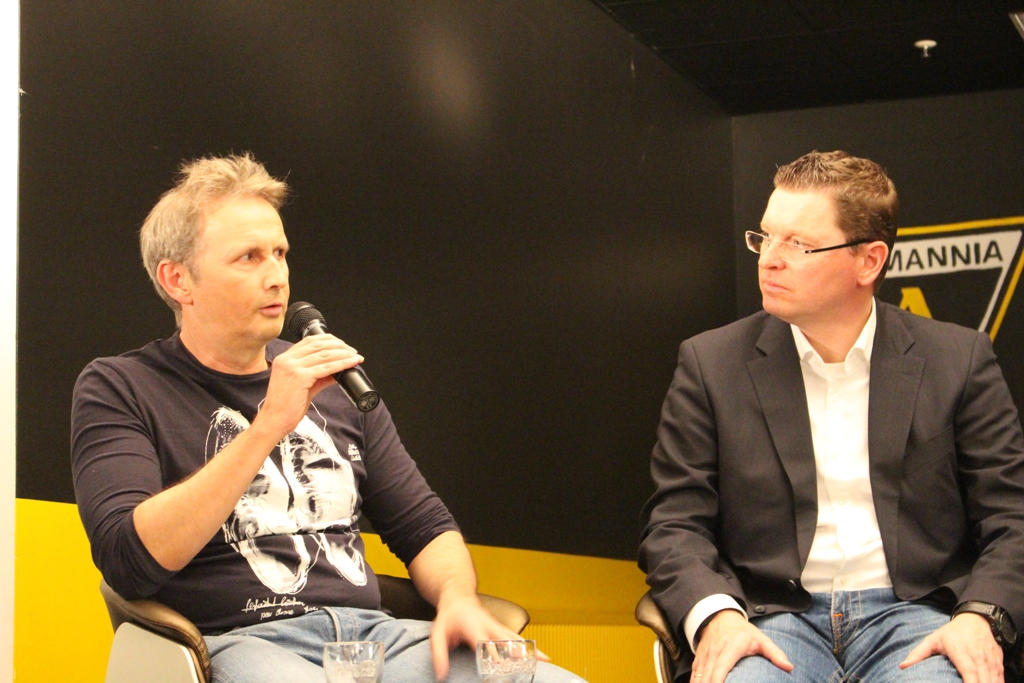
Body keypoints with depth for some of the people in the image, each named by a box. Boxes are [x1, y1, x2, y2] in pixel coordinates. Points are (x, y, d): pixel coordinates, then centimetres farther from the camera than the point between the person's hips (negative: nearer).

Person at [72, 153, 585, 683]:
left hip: (372, 632, 5)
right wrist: (268, 425, -16)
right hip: (237, 640, -5)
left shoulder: (332, 384, 21)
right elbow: (131, 561, -12)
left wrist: (457, 597, -1)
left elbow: (424, 526, 23)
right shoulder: (118, 390, 5)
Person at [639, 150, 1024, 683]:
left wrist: (981, 618, -13)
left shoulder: (959, 360, 8)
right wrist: (715, 615, -14)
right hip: (774, 620, 0)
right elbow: (675, 523, 6)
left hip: (915, 617, 1)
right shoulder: (711, 363, 8)